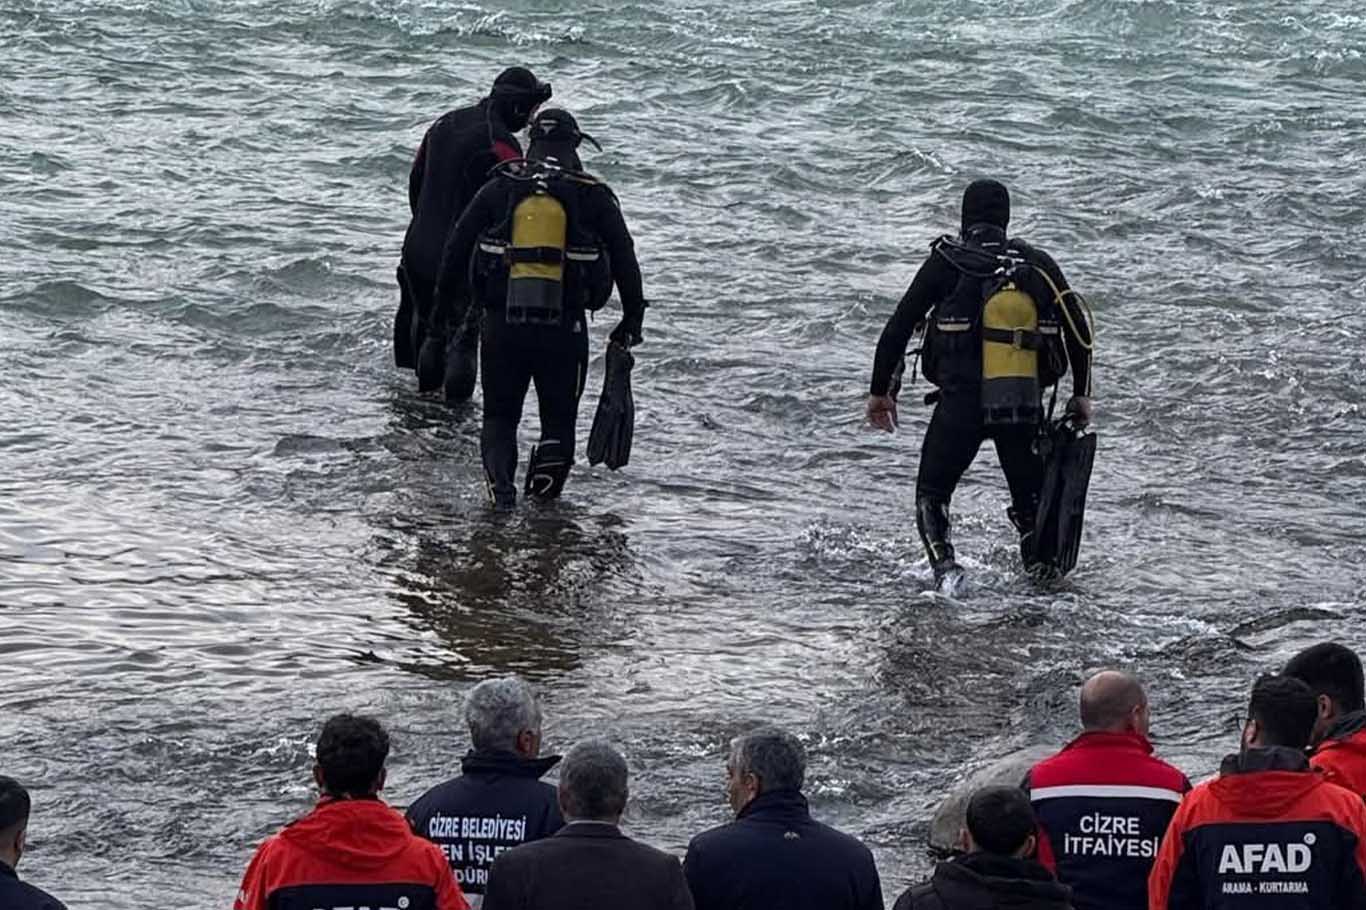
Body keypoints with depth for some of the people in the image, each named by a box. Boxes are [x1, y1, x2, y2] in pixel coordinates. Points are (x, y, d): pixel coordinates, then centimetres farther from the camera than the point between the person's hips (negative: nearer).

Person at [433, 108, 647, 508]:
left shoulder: (499, 189, 5)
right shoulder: (593, 197, 2)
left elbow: (457, 245, 6)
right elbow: (624, 259, 2)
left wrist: (447, 300, 17)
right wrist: (632, 317, 9)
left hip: (502, 324, 1)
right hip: (565, 328, -1)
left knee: (499, 416, 13)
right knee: (559, 419, 14)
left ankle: (500, 483, -12)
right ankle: (544, 503, 5)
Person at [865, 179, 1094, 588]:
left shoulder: (945, 261, -1)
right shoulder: (1037, 264, 5)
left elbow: (899, 327, -1)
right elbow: (1079, 330, 5)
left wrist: (880, 391, 9)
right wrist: (1081, 394, 15)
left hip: (960, 403, -2)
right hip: (1026, 408, 2)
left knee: (932, 494, 12)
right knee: (1032, 504, 17)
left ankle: (944, 564, -11)